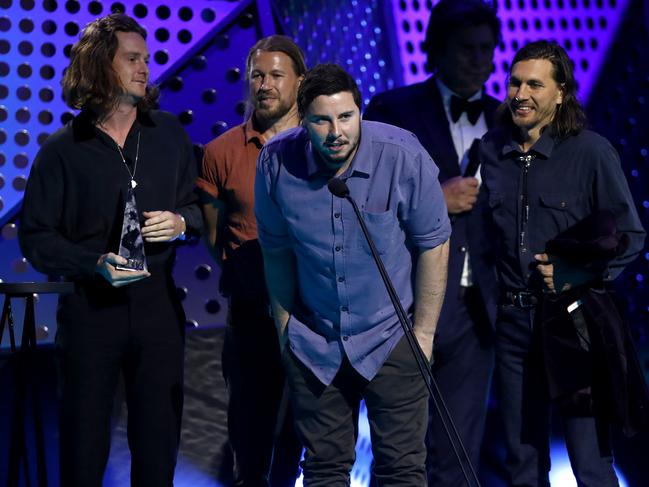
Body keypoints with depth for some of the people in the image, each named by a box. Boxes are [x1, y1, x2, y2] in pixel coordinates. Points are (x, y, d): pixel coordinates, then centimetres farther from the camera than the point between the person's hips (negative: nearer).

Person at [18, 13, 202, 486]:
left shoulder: (168, 133, 5)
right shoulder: (63, 150, -3)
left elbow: (200, 203, 14)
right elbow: (36, 236, -4)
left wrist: (181, 221, -8)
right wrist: (94, 264, -18)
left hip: (158, 303, 2)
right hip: (89, 305, -2)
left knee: (159, 431, 8)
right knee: (85, 435, 4)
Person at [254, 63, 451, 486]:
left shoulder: (403, 156, -18)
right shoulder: (276, 162, -11)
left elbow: (433, 245, -9)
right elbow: (276, 250, 3)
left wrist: (424, 332, -6)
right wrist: (284, 325, 8)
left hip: (392, 338, -2)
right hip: (315, 341, 2)